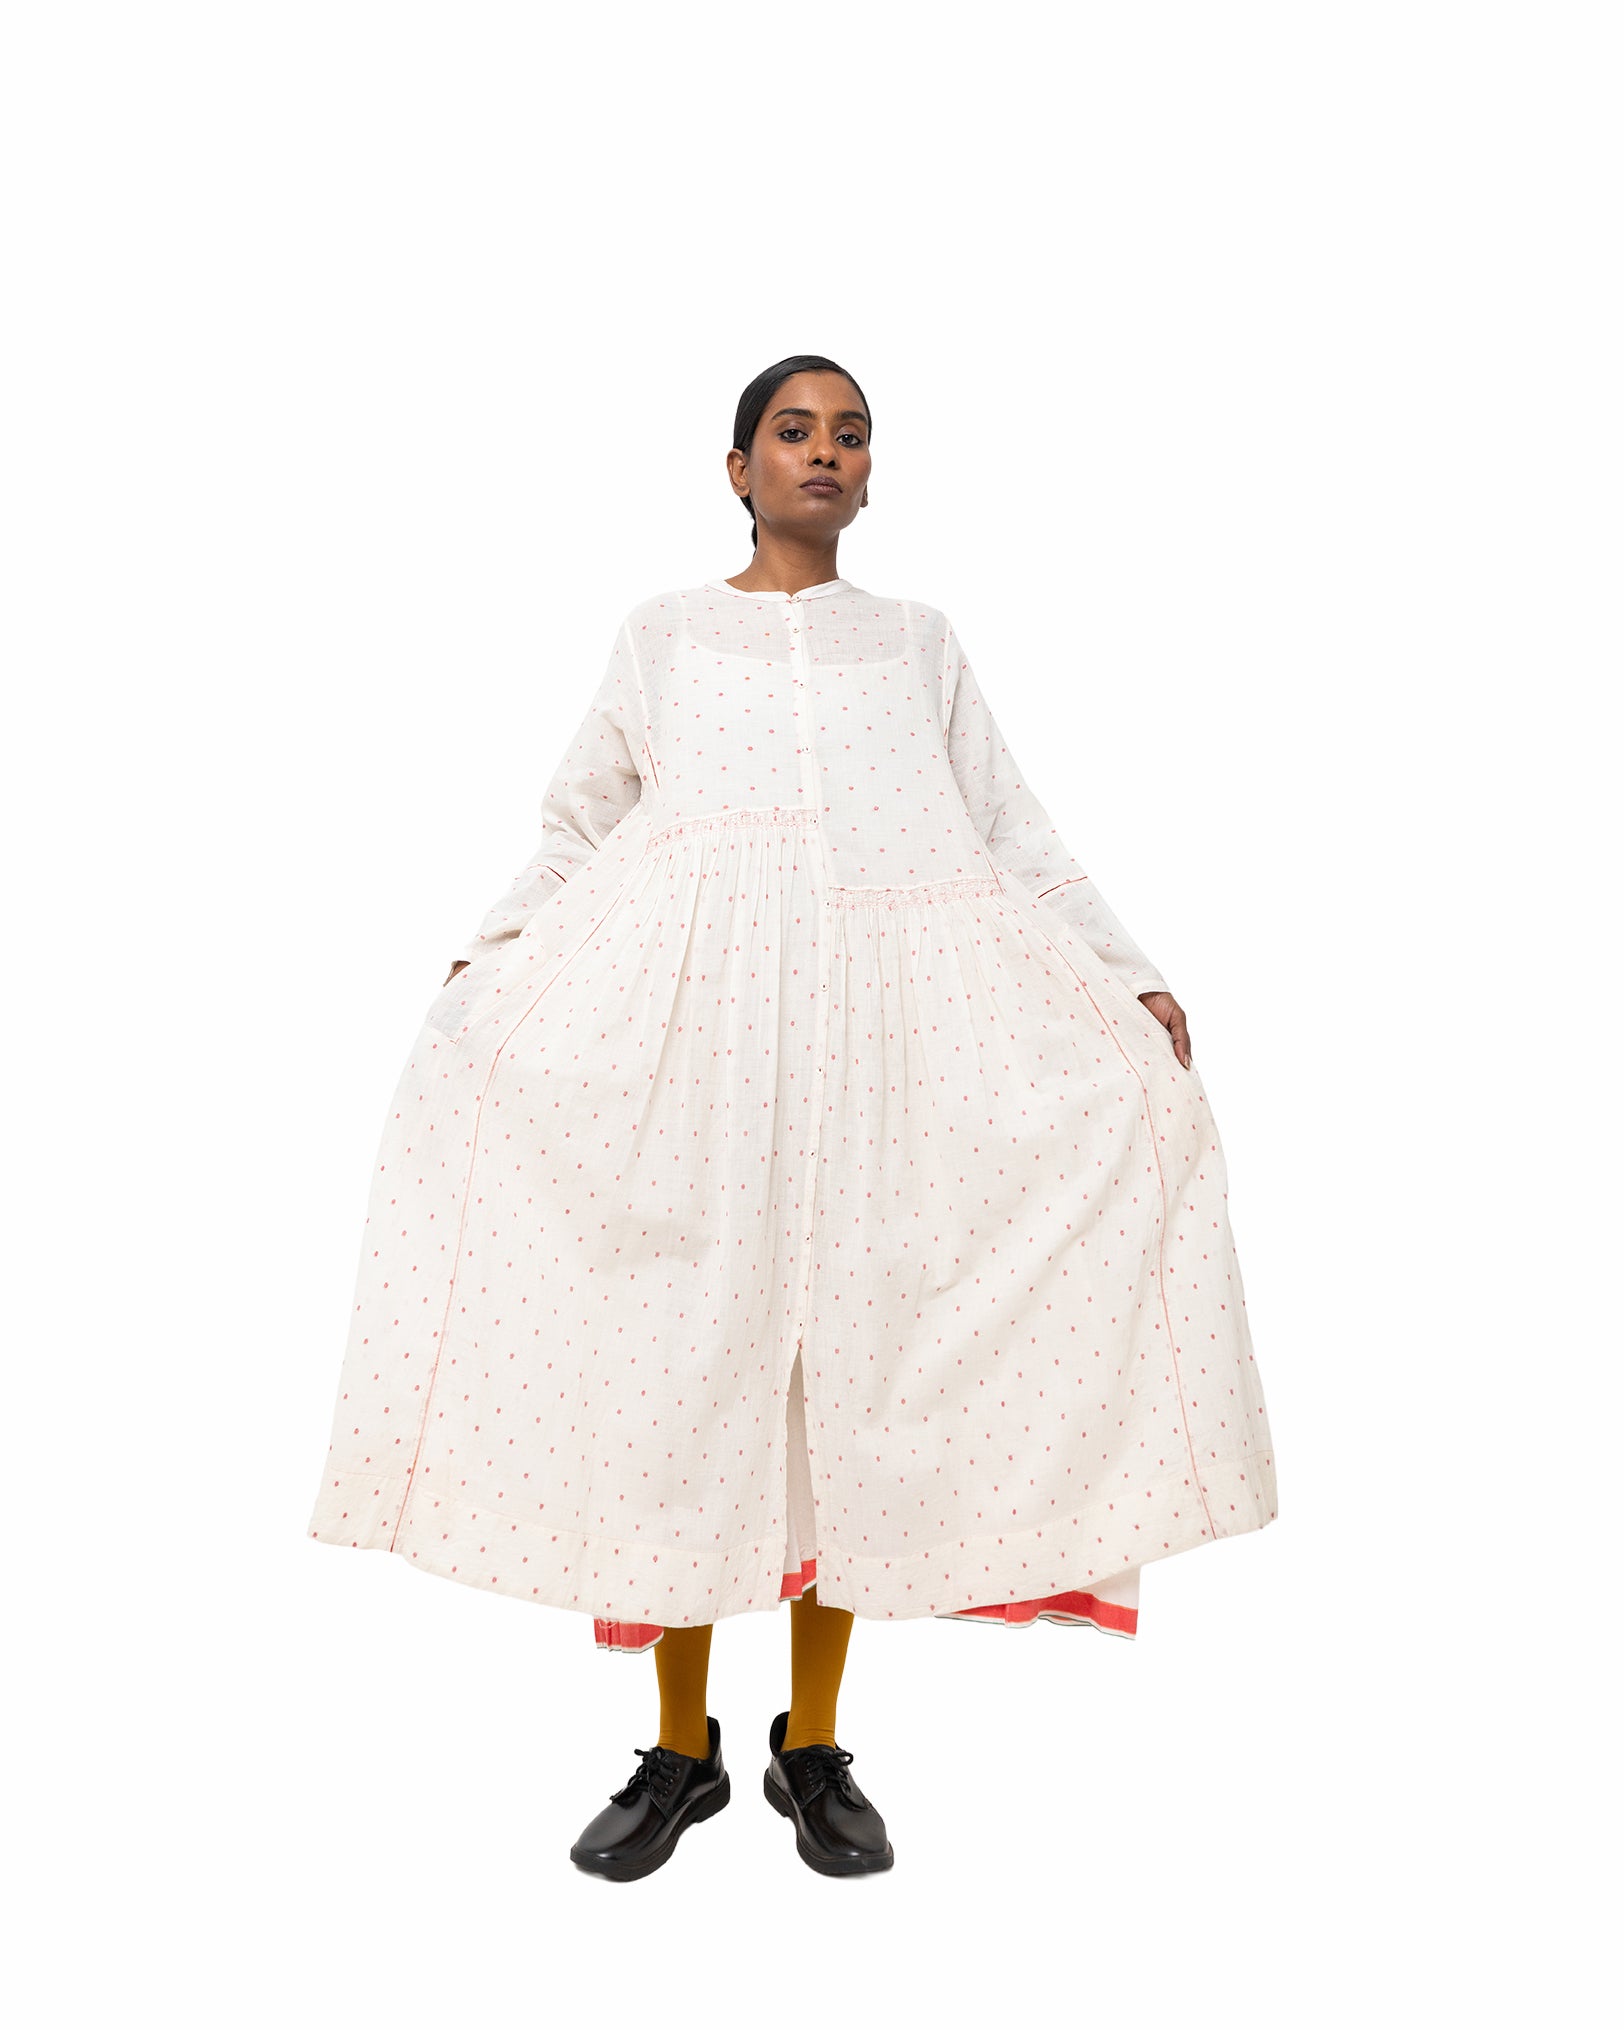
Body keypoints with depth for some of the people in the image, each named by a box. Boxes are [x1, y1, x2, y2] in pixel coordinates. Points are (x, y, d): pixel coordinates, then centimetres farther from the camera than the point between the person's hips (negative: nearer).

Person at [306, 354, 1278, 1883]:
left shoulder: (917, 640, 19)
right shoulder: (662, 634, 18)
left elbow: (1016, 836, 14)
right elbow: (575, 832, 15)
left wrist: (1131, 979, 5)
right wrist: (484, 960, 1)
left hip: (876, 1019, 1)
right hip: (682, 1012, 0)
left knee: (852, 1361, 0)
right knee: (680, 1349, -2)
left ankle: (813, 1748, 13)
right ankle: (681, 1752, 12)